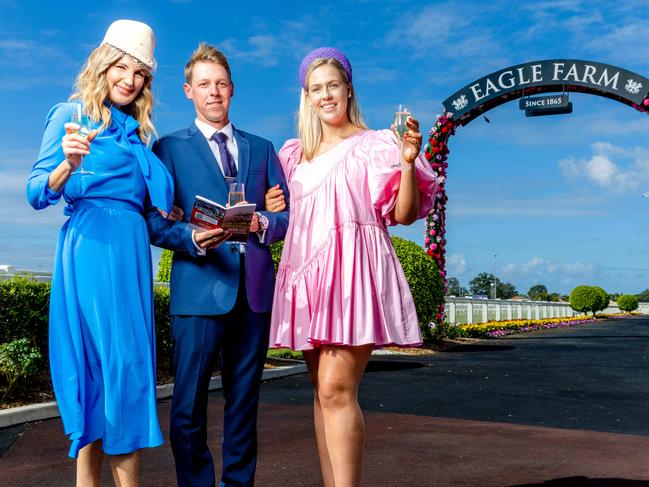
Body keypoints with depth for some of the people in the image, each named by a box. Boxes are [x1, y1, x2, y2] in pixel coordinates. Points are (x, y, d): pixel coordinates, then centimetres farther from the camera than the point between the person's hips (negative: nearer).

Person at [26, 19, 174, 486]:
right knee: (118, 363, -10)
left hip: (132, 251, 6)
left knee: (130, 365, 3)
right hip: (91, 249, -6)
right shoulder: (72, 113, 4)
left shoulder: (139, 132, 19)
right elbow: (38, 194, -4)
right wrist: (68, 164, -21)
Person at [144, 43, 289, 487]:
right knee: (188, 408, -4)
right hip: (199, 288, -3)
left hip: (256, 288, 3)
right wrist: (192, 239, -19)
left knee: (244, 403, 11)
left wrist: (263, 224, -9)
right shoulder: (169, 147, 9)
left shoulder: (261, 148, 18)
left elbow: (287, 215, 13)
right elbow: (156, 222, 0)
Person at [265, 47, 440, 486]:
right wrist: (271, 207, 8)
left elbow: (404, 214, -3)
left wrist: (409, 162, -16)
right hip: (308, 269, 6)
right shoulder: (296, 154, 19)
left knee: (336, 388, -16)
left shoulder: (376, 145, 4)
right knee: (322, 391, 6)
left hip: (353, 267, -6)